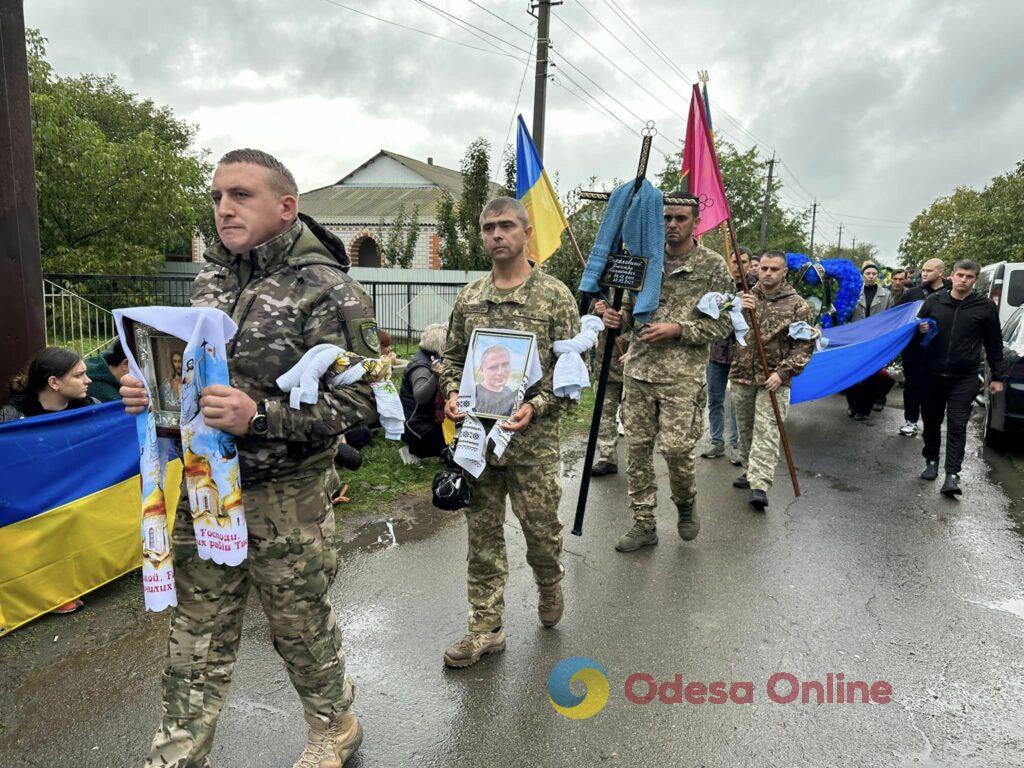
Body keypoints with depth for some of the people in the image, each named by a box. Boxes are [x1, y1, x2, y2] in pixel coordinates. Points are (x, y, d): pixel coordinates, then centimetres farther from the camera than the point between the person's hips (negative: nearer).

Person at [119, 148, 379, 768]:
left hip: (286, 500, -5)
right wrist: (150, 390, -4)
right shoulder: (212, 278, 7)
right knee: (198, 636, 16)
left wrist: (260, 416, -28)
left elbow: (361, 398, -19)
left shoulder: (327, 290, -14)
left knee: (302, 625, 14)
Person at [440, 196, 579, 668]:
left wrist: (535, 406, -19)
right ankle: (486, 629, 24)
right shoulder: (469, 297, 9)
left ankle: (549, 585, 43)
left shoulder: (555, 295, -4)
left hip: (533, 439, -3)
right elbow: (452, 358, 16)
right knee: (482, 535, 10)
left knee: (541, 527, 11)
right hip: (476, 436, 4)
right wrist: (452, 394, -4)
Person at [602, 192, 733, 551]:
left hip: (682, 375, -4)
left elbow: (723, 324, -2)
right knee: (637, 447, 5)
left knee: (675, 448, -7)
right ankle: (644, 524, 19)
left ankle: (686, 504, 25)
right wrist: (617, 317, -4)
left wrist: (677, 329, -14)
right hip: (639, 369, 4)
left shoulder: (713, 266, 0)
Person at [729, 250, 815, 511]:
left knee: (766, 431, -10)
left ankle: (759, 485, -13)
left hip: (773, 380, -3)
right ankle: (751, 471, 30)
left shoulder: (797, 305, 0)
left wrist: (783, 372, -13)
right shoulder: (745, 298, 9)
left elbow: (805, 345, -2)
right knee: (745, 428, 13)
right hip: (742, 376, 4)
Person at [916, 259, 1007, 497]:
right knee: (931, 421, 12)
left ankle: (952, 475, -5)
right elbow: (917, 325, 16)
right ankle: (931, 462, 28)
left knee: (957, 426, -6)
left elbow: (994, 344, 6)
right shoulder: (934, 301, 4)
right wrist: (920, 329, -9)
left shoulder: (986, 306, 1)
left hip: (964, 379, -2)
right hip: (932, 375, 2)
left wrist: (998, 376, 6)